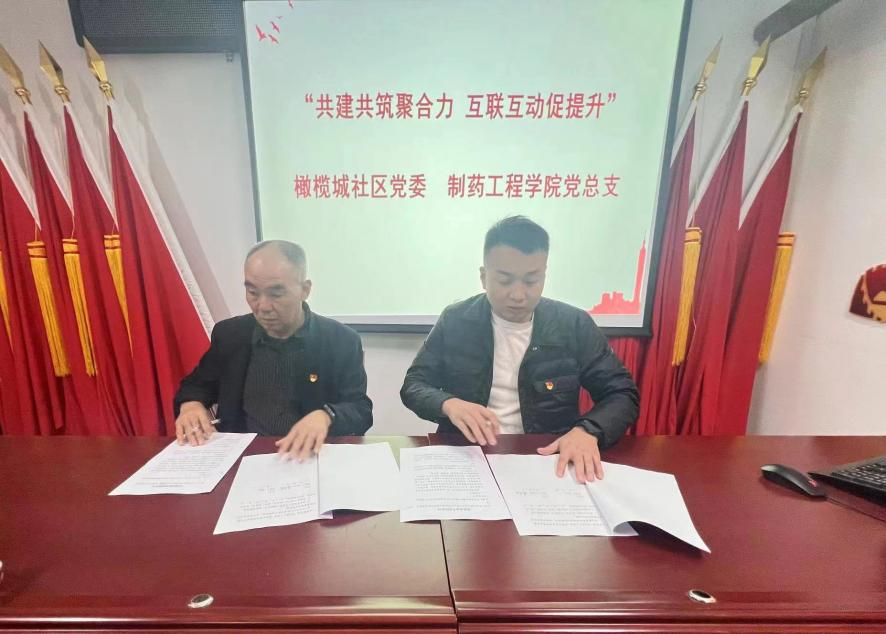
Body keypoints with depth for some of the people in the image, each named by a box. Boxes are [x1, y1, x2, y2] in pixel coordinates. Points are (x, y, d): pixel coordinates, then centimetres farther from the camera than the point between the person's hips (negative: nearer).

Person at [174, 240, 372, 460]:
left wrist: (325, 416, -30)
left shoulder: (341, 341, -6)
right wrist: (190, 405, -8)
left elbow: (362, 411, -8)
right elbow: (197, 385, 16)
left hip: (312, 459, -2)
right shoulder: (229, 334, 4)